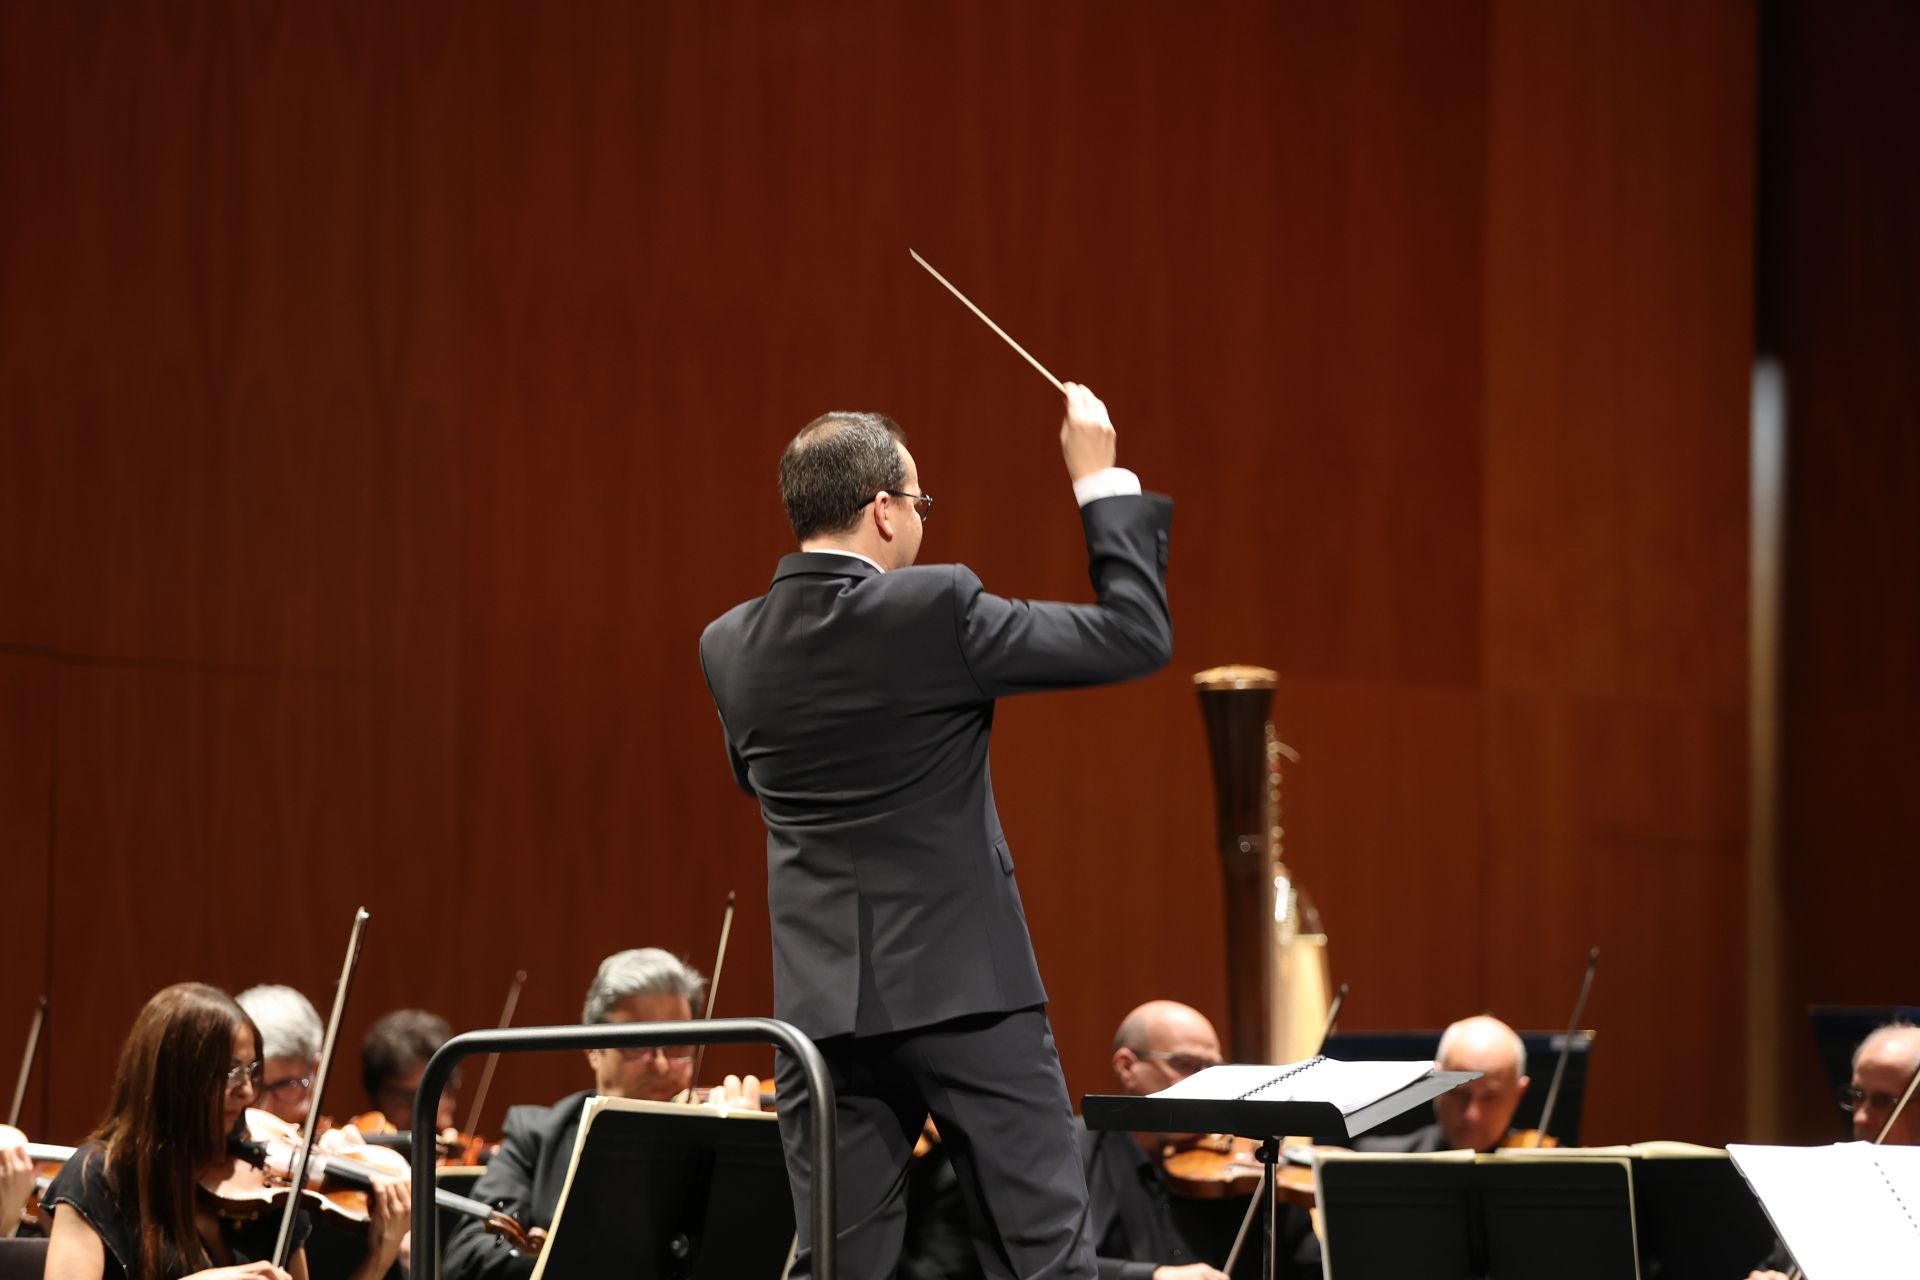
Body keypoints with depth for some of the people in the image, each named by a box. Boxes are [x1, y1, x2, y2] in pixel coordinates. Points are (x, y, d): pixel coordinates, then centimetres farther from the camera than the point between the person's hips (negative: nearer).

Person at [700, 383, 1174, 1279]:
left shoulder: (729, 648, 4)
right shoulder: (934, 611, -13)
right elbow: (1137, 636, -9)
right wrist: (1101, 480, 2)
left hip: (824, 1004, 4)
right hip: (965, 986, -4)